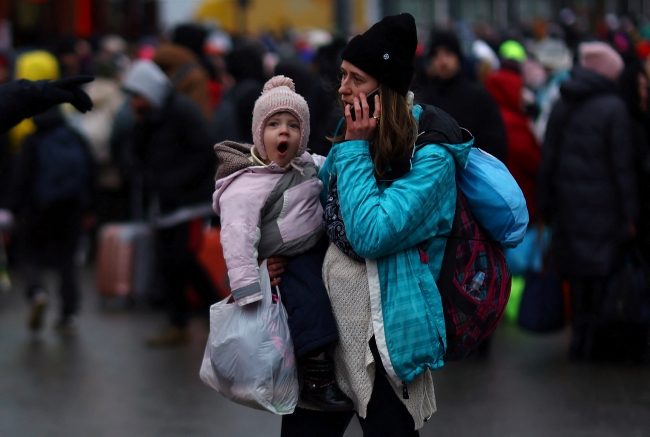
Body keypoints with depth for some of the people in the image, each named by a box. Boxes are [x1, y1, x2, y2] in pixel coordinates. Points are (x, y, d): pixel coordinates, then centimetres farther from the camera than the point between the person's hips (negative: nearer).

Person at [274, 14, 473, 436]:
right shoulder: (355, 130, 7)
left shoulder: (431, 154, -16)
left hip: (383, 325, -7)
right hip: (329, 305, 7)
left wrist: (356, 148, -19)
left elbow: (369, 236, -25)